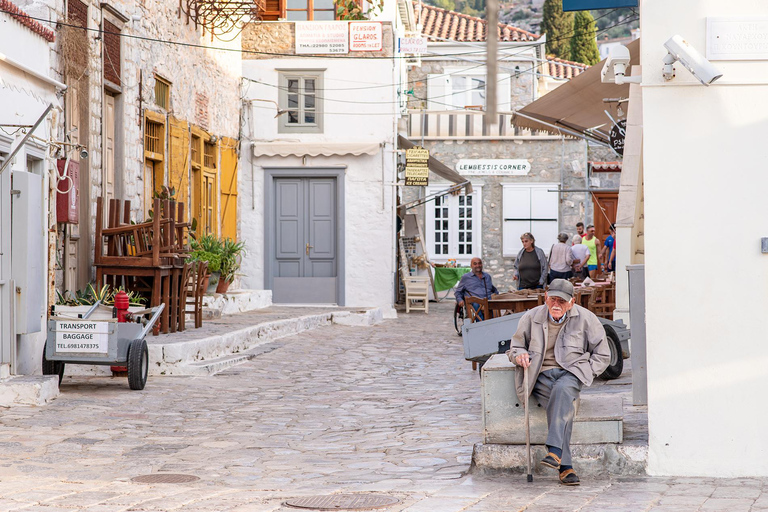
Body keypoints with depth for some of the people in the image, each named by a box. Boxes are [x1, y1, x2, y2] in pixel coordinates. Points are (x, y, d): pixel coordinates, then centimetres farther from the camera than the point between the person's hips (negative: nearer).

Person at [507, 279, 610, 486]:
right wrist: (519, 355, -3)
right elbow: (515, 346, 21)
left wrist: (584, 374, -3)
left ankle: (554, 451, -49)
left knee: (562, 389, -39)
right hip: (542, 375, 1)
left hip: (571, 371, 0)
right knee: (565, 406, -32)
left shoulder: (585, 318, 5)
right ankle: (565, 466, -37)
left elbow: (602, 355, 12)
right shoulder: (531, 317, 7)